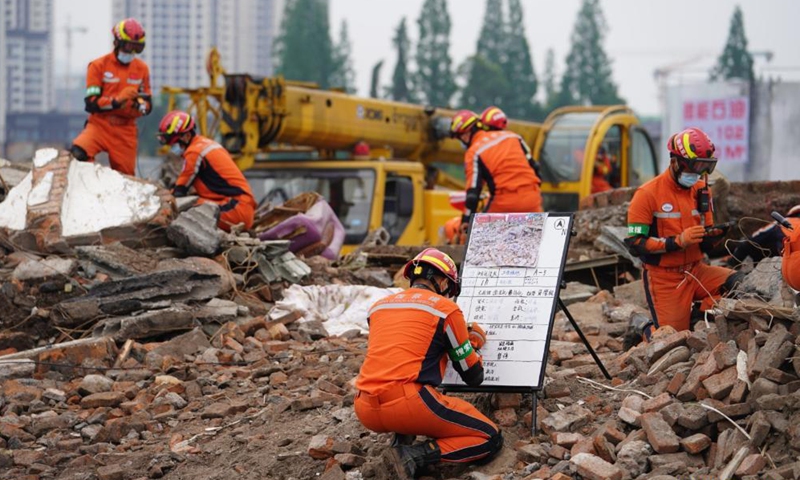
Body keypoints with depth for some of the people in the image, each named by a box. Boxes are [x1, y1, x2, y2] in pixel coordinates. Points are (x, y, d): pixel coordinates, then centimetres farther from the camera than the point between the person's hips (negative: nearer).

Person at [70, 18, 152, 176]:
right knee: (77, 154, -30)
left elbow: (148, 105, 12)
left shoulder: (141, 68, 8)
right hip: (100, 125, -3)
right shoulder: (99, 66, -3)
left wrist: (141, 105, -14)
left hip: (125, 131, 3)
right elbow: (91, 103, -10)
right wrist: (117, 100, -27)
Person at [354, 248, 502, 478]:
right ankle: (415, 456, -13)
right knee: (491, 440, 7)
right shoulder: (446, 309, 4)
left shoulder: (378, 307, 19)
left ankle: (401, 443, 14)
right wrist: (473, 344, 31)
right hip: (406, 406, -6)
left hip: (366, 412, 7)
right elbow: (474, 377, 10)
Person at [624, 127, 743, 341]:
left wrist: (712, 237, -11)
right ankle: (648, 331, 22)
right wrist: (678, 241, -23)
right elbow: (635, 243, -16)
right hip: (664, 278, -5)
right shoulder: (648, 194, -11)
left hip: (696, 271, 6)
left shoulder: (701, 191, 8)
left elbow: (704, 244, 13)